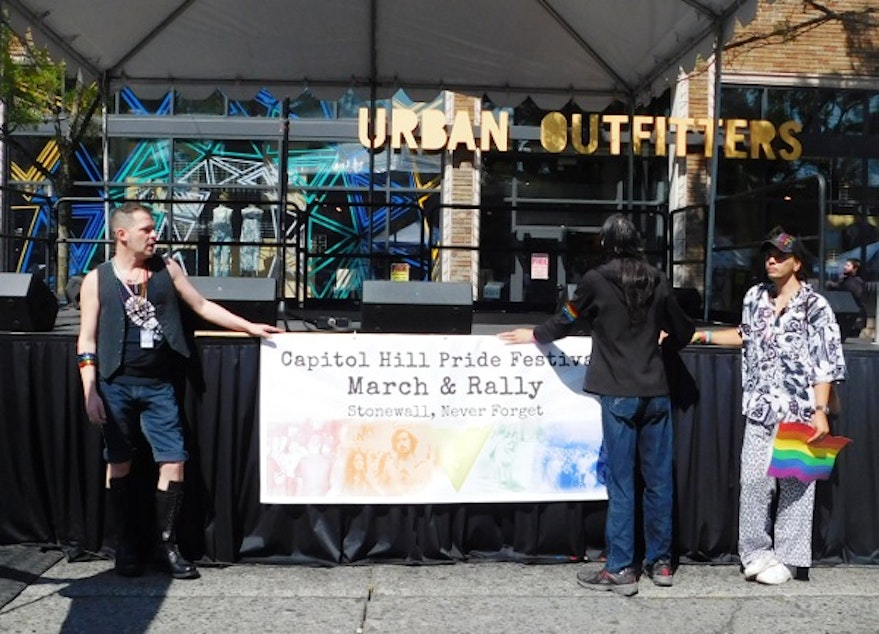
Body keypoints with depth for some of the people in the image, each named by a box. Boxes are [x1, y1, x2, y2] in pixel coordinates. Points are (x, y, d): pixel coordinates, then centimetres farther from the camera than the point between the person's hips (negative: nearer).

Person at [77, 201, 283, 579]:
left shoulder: (166, 269, 7)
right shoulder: (97, 280, 0)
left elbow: (202, 306, 12)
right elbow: (87, 341, 0)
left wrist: (249, 327, 8)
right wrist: (90, 392, -7)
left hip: (157, 385, 2)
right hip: (116, 385, -2)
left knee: (173, 463, -2)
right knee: (120, 464, 6)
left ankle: (167, 545, 12)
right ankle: (127, 547, 19)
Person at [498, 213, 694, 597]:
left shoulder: (596, 280, -4)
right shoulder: (657, 281, 6)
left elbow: (565, 321, 10)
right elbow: (683, 332, 15)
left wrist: (534, 335, 28)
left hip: (619, 395, -4)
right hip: (656, 392, 4)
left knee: (621, 482, -1)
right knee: (658, 478, 10)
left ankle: (620, 570, 2)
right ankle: (660, 562, 19)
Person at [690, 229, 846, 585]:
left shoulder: (815, 307, -6)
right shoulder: (755, 296, 9)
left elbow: (826, 364, -9)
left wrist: (821, 411, -16)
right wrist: (704, 336, 24)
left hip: (799, 413, -4)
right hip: (760, 410, 4)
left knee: (796, 484, 2)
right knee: (753, 480, 2)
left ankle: (788, 559, 11)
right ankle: (754, 552, 13)